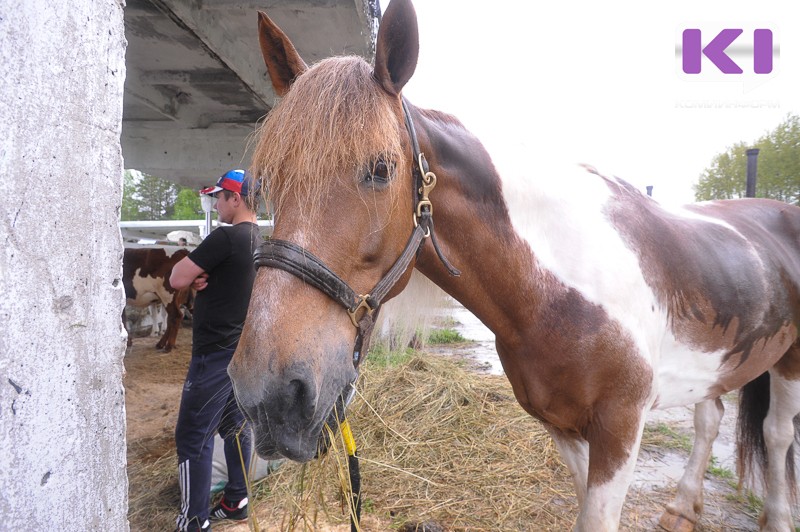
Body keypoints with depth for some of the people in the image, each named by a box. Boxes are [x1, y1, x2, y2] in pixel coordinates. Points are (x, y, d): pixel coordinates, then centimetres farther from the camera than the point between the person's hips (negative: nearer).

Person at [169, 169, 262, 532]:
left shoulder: (226, 237, -18)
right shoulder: (259, 241, 10)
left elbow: (177, 279, -15)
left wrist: (193, 273, 4)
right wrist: (203, 277, -4)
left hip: (216, 355, -9)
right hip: (244, 350, 9)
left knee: (192, 437, 0)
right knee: (236, 426, 17)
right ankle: (236, 502, 28)